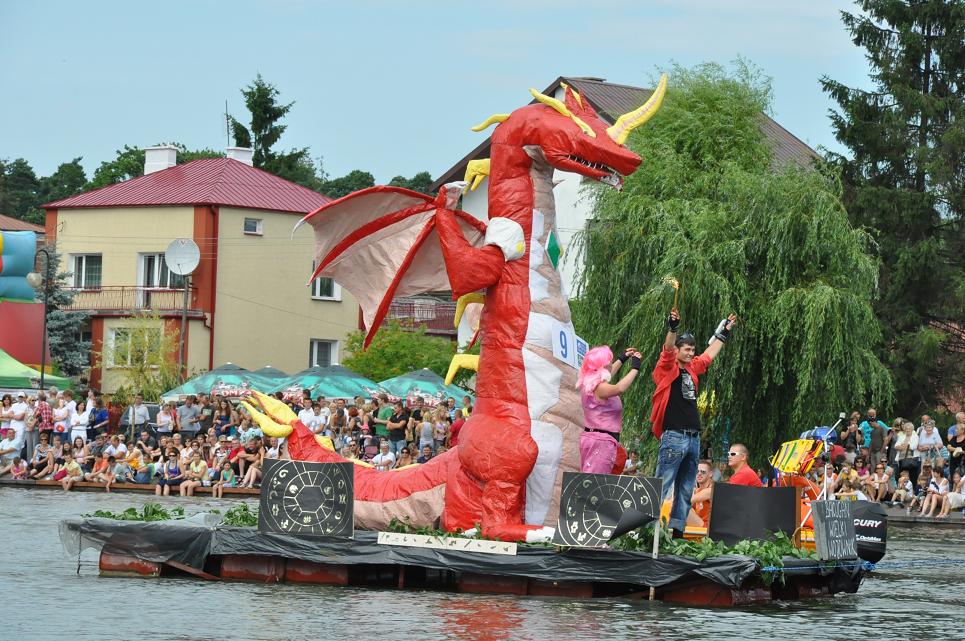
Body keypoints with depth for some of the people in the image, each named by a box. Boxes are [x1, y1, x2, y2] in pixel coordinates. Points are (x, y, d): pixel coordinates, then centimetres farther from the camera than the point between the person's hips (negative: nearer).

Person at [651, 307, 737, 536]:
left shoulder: (692, 369, 18)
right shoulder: (667, 369, -2)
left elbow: (710, 354, 33)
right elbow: (667, 349, -20)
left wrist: (724, 333, 40)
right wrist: (673, 328, -36)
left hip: (693, 438, 8)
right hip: (673, 437, -8)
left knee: (686, 490, 8)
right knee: (662, 487, -10)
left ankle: (677, 530, 12)